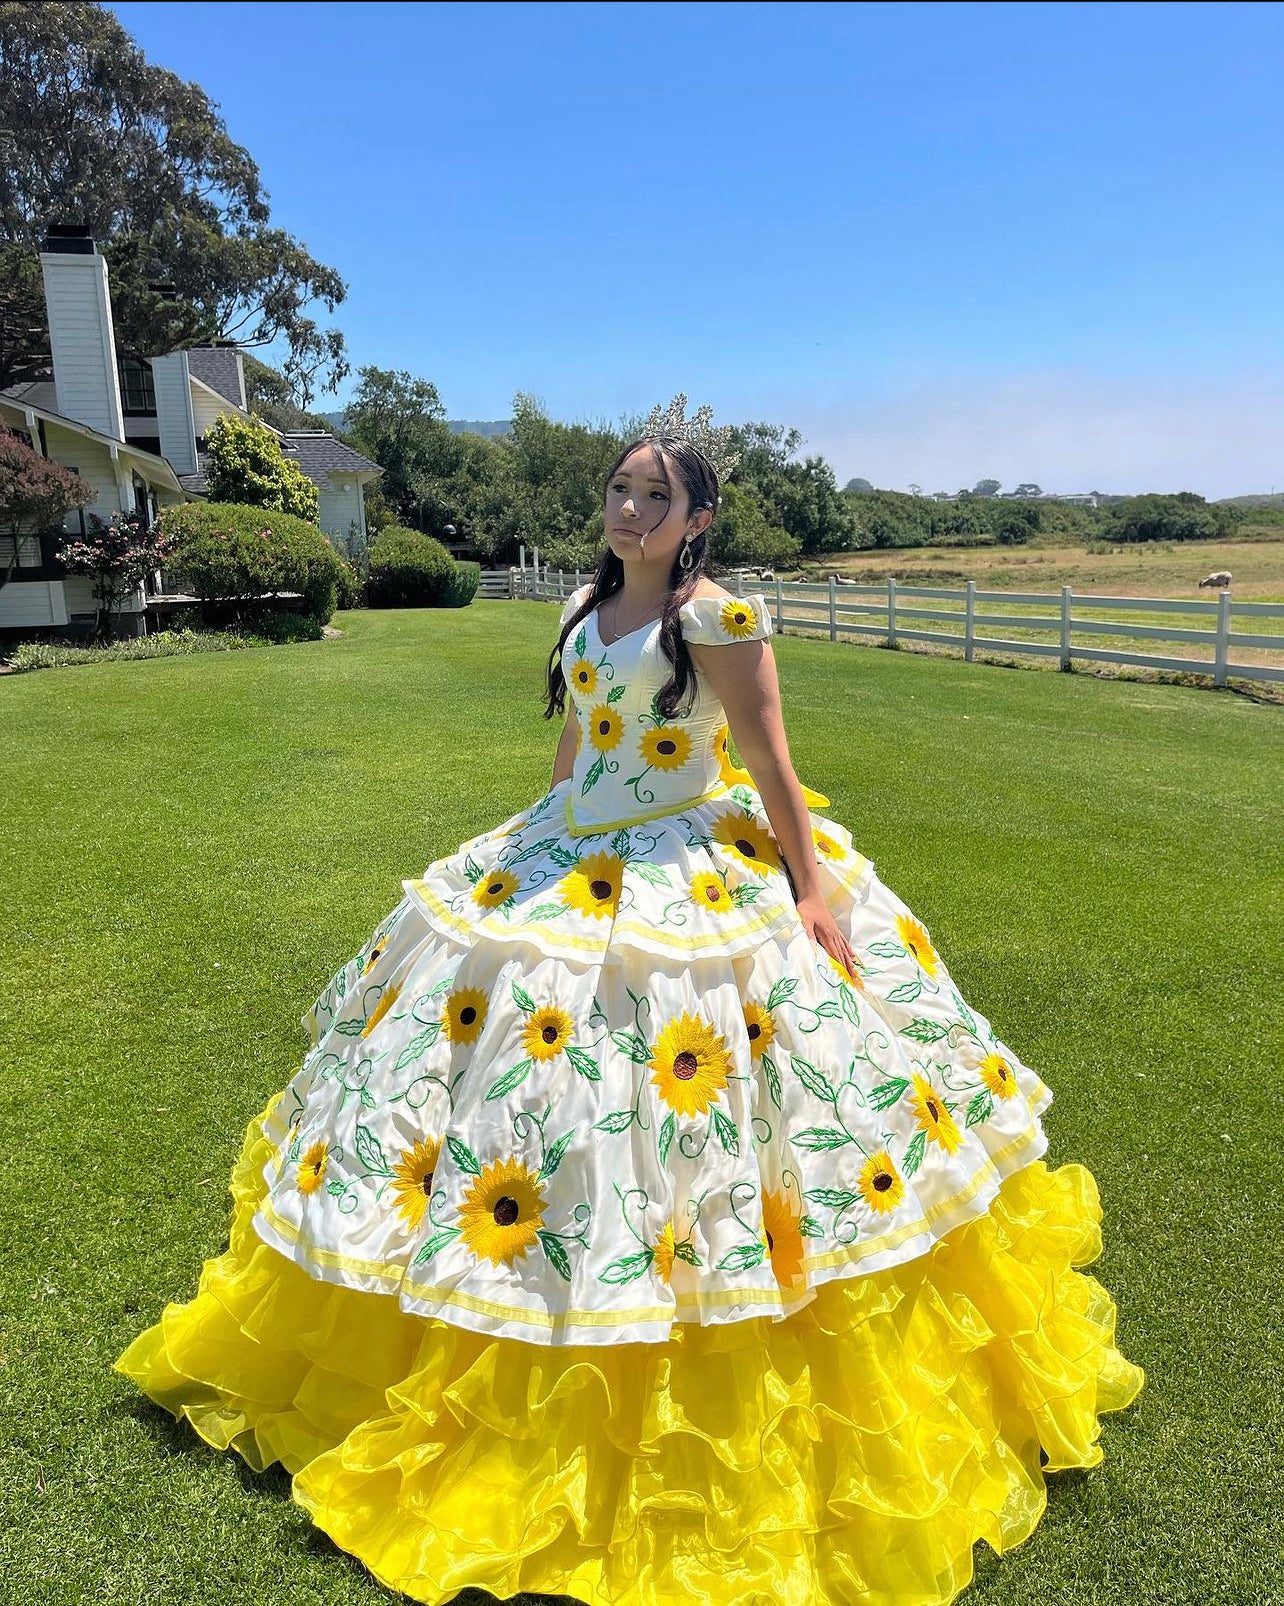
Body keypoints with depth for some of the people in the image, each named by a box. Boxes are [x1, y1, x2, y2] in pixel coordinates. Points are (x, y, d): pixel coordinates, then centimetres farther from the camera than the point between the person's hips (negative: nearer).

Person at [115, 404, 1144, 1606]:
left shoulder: (717, 618, -13)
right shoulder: (586, 608, 9)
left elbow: (772, 768, -13)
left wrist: (810, 889, -14)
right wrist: (538, 847, 23)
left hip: (693, 886, -7)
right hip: (566, 871, 8)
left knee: (671, 1122, -2)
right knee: (506, 1058, 14)